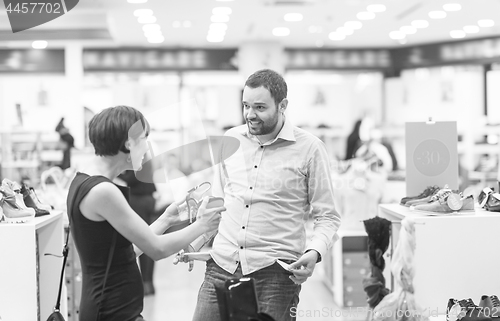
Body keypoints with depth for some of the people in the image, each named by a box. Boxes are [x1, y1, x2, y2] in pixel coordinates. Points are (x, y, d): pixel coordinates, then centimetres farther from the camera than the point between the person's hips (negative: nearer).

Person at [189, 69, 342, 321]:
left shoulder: (309, 149, -3)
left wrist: (314, 252, -18)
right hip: (221, 265, 4)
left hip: (275, 272, -3)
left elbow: (327, 217, 0)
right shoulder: (230, 139, 9)